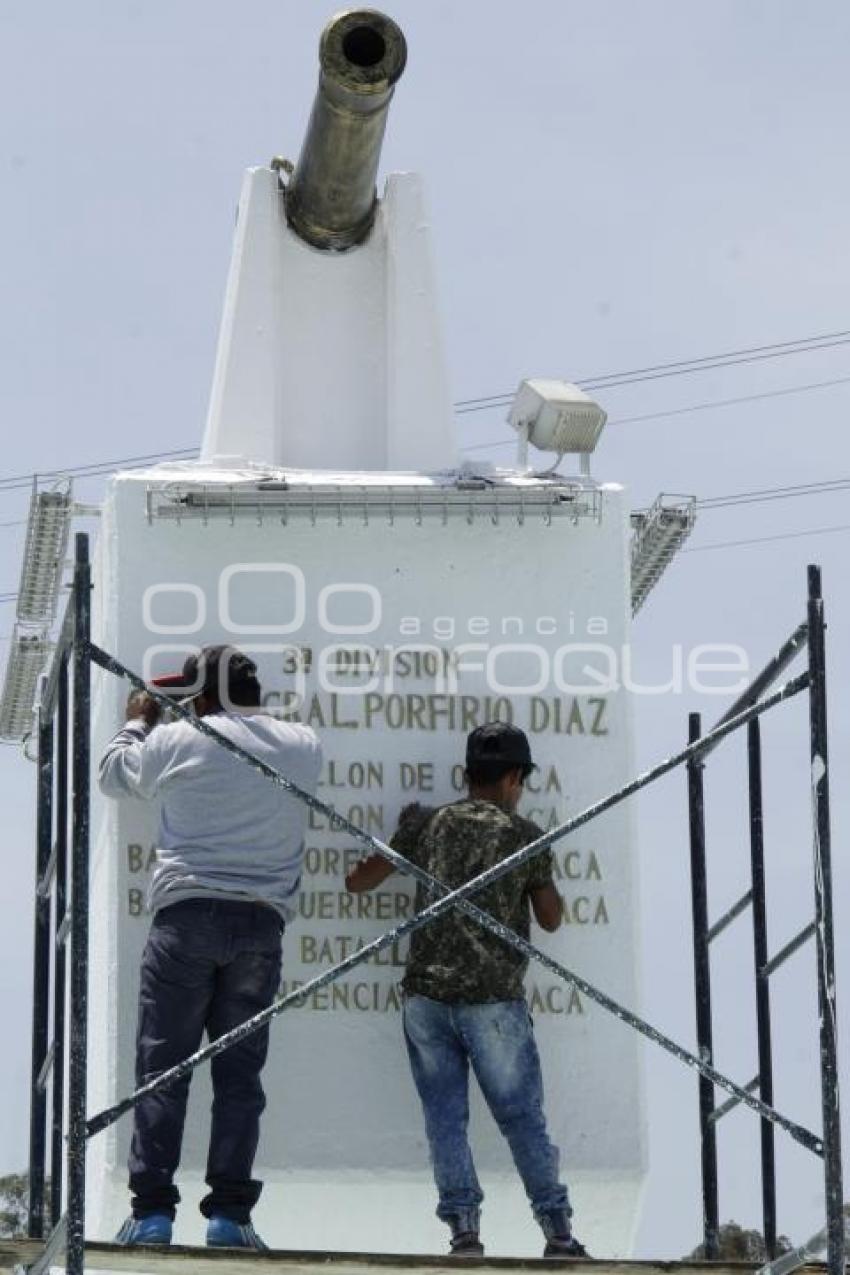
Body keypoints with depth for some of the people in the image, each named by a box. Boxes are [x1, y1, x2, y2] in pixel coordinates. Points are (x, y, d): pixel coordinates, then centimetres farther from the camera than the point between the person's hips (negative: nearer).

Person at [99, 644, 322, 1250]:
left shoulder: (178, 741, -2)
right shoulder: (303, 746, 6)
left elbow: (113, 776, 16)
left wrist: (138, 722, 33)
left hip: (188, 911, -2)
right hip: (263, 921, 2)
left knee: (162, 1064, 1)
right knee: (240, 1072, 5)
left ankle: (152, 1210, -2)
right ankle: (230, 1212, 2)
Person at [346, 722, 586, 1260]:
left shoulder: (428, 824, 7)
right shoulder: (526, 836, 2)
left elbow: (357, 881, 13)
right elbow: (551, 918, 12)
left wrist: (405, 833, 27)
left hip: (427, 997, 2)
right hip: (494, 1000, -2)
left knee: (445, 1116, 7)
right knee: (523, 1117, 6)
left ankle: (464, 1227, 0)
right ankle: (558, 1230, 8)